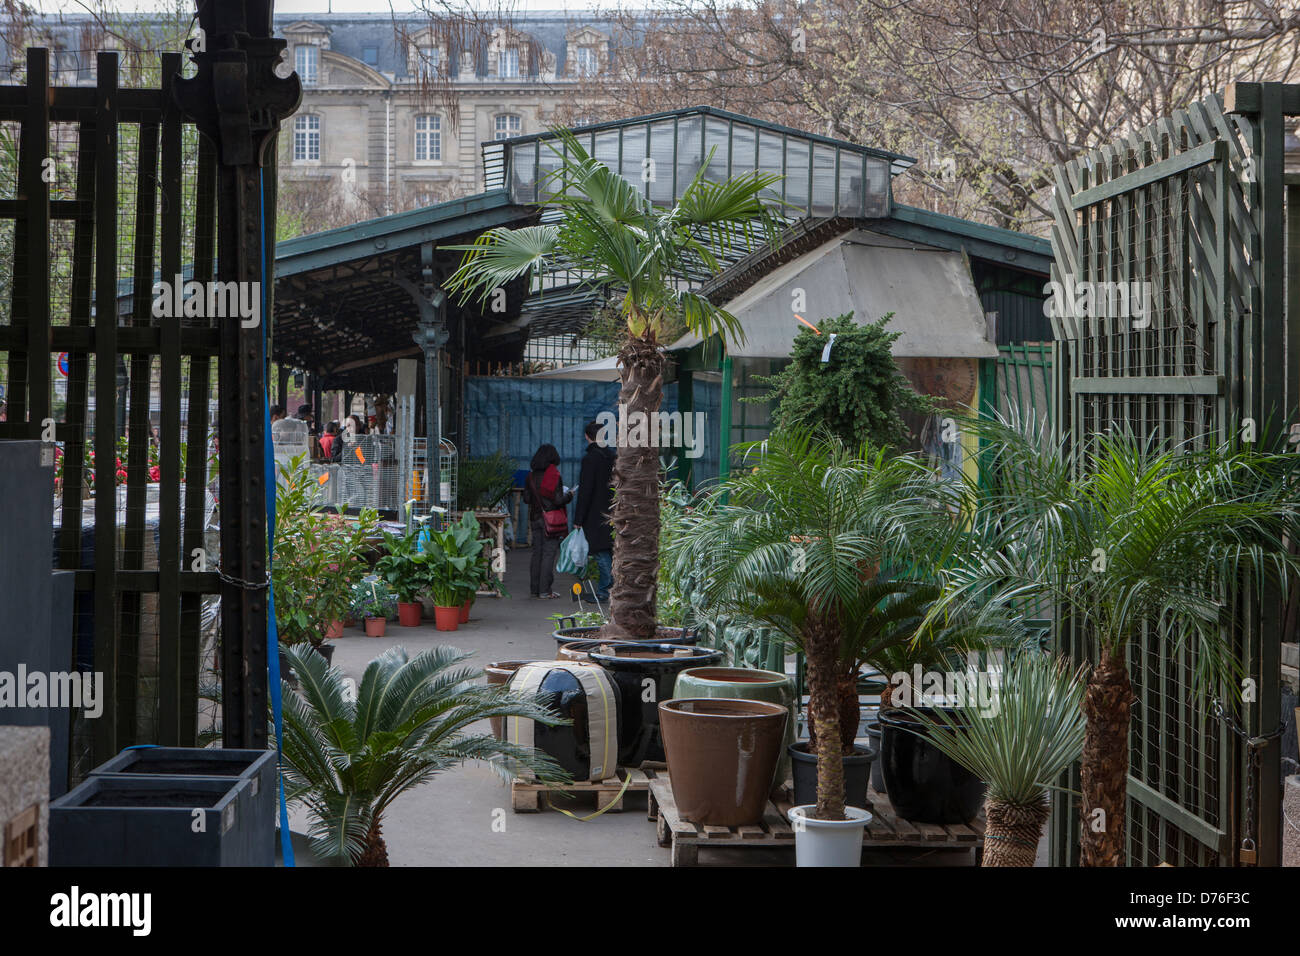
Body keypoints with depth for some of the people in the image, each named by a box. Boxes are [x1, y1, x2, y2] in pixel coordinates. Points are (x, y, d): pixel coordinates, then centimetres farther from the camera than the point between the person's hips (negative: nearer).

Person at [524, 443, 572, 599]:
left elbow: (526, 498, 5)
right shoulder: (554, 477, -14)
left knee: (537, 553, 13)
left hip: (535, 519, 5)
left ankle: (534, 589, 16)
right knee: (549, 554, -1)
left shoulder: (531, 477, 2)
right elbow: (558, 500, -17)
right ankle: (544, 591, -2)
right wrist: (569, 495, 2)